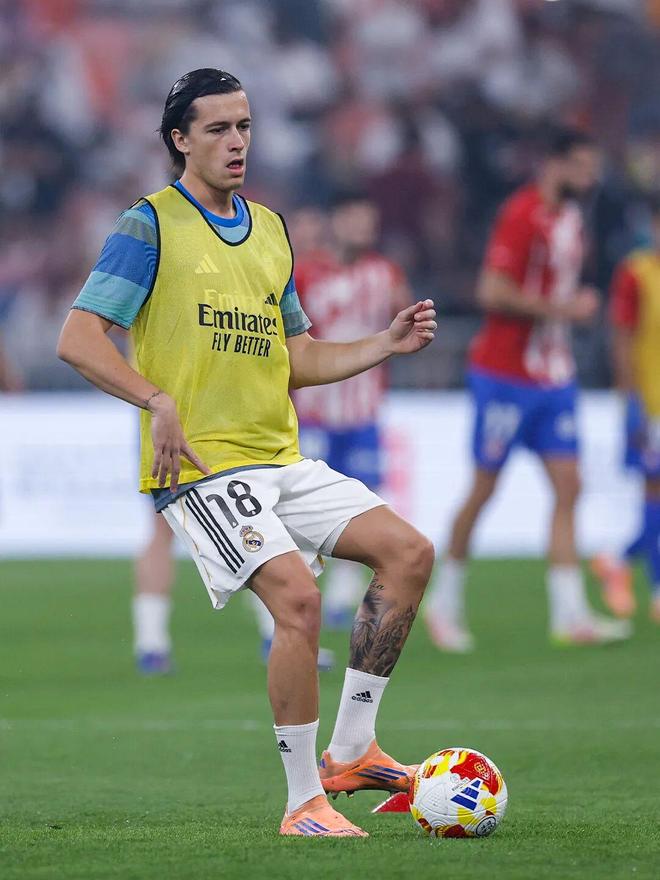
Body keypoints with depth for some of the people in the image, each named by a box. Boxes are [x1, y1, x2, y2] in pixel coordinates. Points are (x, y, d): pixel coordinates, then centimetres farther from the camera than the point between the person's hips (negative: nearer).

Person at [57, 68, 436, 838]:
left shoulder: (270, 231, 17)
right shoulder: (151, 226, -4)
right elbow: (78, 339, -11)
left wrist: (387, 344, 11)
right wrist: (159, 402, -22)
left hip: (281, 461, 7)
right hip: (200, 468, -7)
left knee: (409, 551, -3)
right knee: (297, 597, -23)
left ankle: (350, 751, 4)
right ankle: (304, 802, -11)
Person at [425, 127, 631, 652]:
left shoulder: (571, 218, 11)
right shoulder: (522, 215, -16)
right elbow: (492, 293, -23)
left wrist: (577, 306, 5)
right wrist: (562, 308, -19)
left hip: (554, 377, 8)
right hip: (504, 376, -8)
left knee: (568, 490, -1)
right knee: (485, 488, 2)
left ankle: (570, 616, -4)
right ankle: (445, 601, 18)